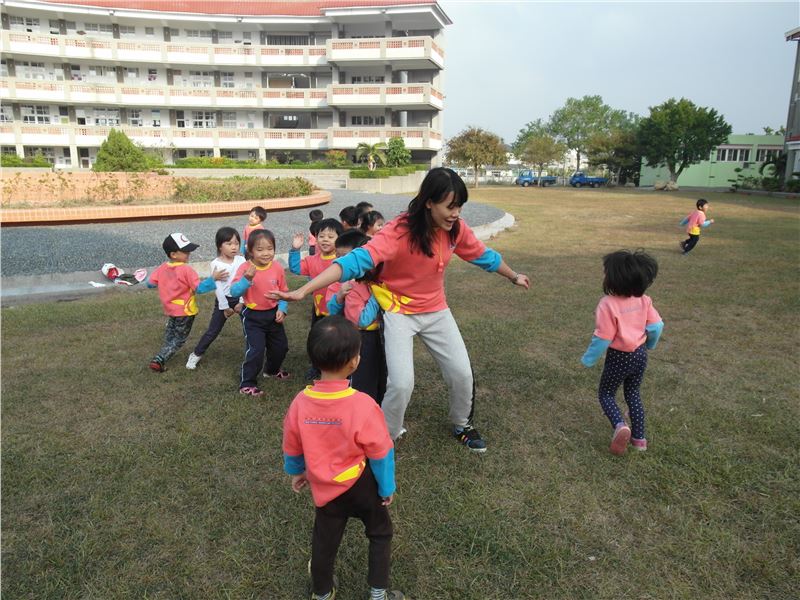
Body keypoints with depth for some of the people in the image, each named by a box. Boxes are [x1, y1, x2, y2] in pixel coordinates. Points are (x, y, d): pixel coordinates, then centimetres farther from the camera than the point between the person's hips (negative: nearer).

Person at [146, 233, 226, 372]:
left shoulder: (162, 268, -4)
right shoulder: (186, 270, -24)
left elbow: (150, 283, 3)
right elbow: (199, 288, -27)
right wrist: (213, 279, -33)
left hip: (169, 309, 6)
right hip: (185, 311, -6)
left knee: (170, 334, 29)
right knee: (179, 338, 8)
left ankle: (164, 354, 42)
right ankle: (159, 360, -2)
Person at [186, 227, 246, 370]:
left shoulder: (241, 260, -5)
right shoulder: (216, 264, -11)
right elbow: (218, 287, -11)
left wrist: (242, 302, -12)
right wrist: (225, 307, -10)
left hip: (240, 298, 1)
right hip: (223, 300, -1)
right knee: (212, 331, 6)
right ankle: (196, 354, 23)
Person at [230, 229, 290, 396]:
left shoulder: (277, 267, -9)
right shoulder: (245, 268, -18)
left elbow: (283, 292, 1)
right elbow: (234, 292, -27)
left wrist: (282, 309, -11)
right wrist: (247, 279, -40)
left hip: (273, 314, 4)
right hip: (253, 316, -4)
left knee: (281, 346, 16)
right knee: (255, 349, -11)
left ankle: (272, 370, 46)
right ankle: (247, 383, 7)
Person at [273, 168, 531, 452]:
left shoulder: (456, 228, -10)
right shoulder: (400, 231, -28)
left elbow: (483, 255, 9)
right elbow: (359, 260, -39)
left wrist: (514, 276, 24)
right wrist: (304, 290, -49)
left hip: (436, 310, 5)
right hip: (399, 311, -5)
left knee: (462, 373, 6)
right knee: (402, 383, -15)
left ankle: (462, 424, 36)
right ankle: (386, 436, 14)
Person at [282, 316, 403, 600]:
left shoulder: (300, 402, -16)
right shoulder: (363, 405, -28)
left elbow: (292, 447, 0)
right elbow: (380, 452, -17)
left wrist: (296, 472, 21)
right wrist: (387, 487, 0)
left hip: (324, 488, 3)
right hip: (361, 486, -3)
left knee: (324, 541, 23)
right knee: (380, 533, 22)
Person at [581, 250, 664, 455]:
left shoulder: (608, 304, -24)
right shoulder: (643, 300, -6)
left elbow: (603, 338, -20)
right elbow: (656, 326, 0)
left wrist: (588, 359, -6)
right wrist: (649, 344, 20)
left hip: (619, 358, -6)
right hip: (640, 355, 6)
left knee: (606, 394, 14)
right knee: (633, 393, 23)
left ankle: (620, 425, -12)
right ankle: (639, 437, 27)